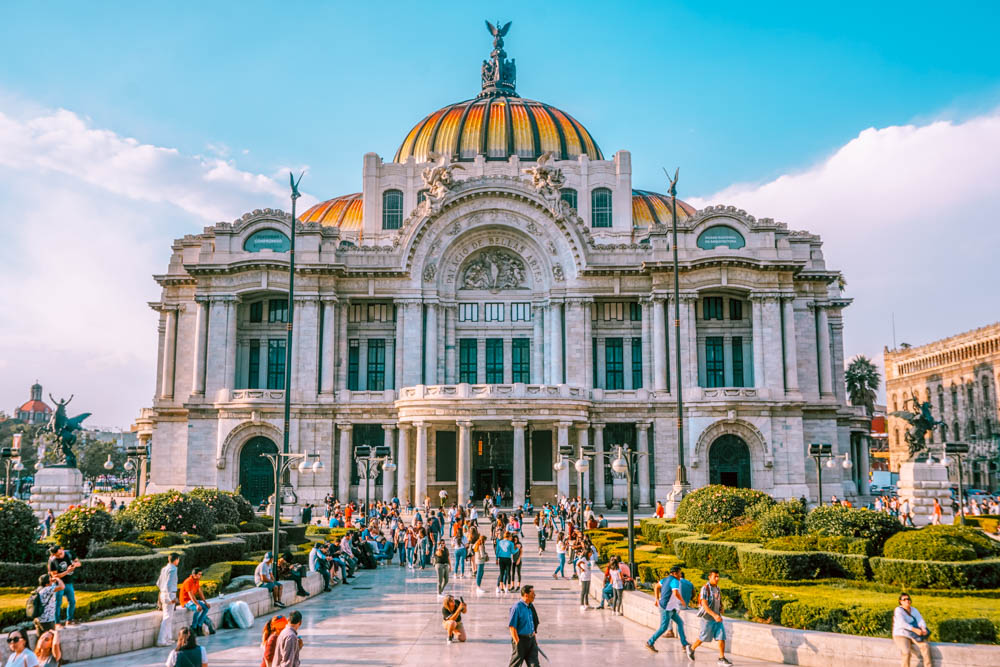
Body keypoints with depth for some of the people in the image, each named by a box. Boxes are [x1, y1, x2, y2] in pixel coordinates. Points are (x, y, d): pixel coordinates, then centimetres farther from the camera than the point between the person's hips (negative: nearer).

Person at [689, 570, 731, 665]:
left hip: (717, 618, 6)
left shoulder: (717, 588, 7)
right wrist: (714, 615, -33)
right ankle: (692, 648, 32)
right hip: (707, 618, -6)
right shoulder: (705, 588, -17)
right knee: (703, 638, 7)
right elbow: (704, 605, -24)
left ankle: (722, 659, 0)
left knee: (722, 637, -4)